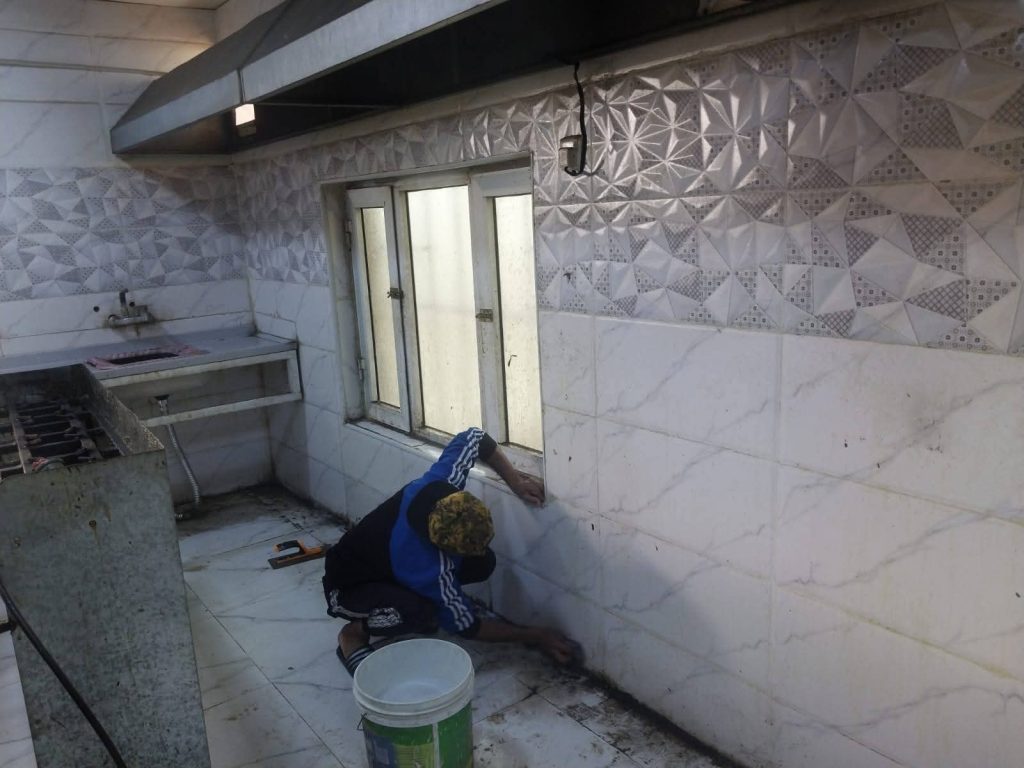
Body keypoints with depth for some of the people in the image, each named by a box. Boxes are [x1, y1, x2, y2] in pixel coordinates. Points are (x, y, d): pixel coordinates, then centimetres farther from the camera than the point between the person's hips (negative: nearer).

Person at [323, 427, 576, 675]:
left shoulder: (437, 484, -28)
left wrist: (514, 480, -15)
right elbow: (467, 625, -24)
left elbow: (474, 437, -10)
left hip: (380, 560, 7)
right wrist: (534, 636, -19)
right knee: (420, 612, -39)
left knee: (482, 563, -12)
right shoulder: (430, 569, -40)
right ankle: (354, 633, -9)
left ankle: (422, 609, 10)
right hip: (348, 588, -7)